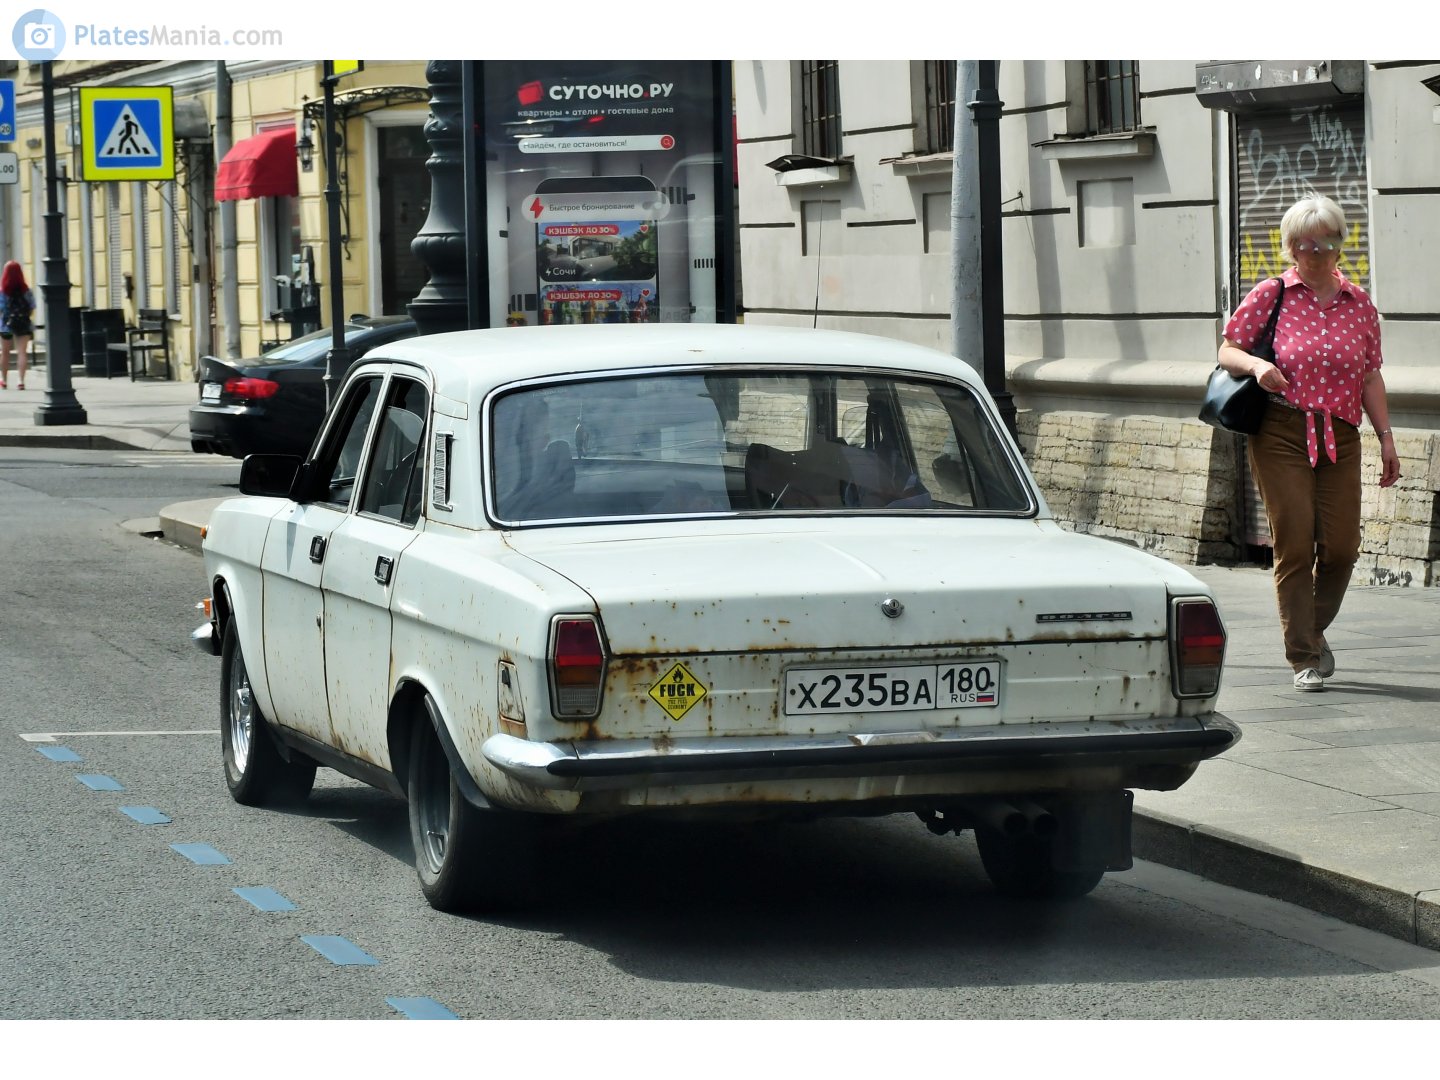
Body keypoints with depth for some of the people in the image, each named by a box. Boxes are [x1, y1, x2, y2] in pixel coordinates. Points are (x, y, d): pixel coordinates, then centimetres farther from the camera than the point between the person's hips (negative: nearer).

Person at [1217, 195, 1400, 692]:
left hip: (1340, 437, 3)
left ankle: (1315, 629, 25)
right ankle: (1303, 658, 4)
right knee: (1295, 545, -6)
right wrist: (1256, 365, -17)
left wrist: (1386, 437, 8)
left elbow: (1370, 376, 13)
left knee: (1341, 546, -2)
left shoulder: (1359, 304, 11)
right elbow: (1227, 351, 4)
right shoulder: (1270, 295, 2)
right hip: (1280, 434, -3)